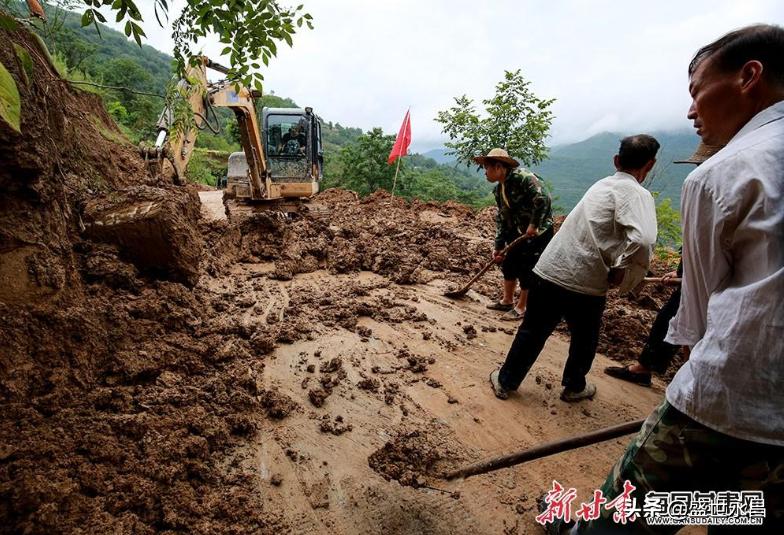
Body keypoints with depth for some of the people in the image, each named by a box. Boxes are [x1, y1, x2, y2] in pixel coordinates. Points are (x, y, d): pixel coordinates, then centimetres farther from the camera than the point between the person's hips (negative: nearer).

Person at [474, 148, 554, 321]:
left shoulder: (522, 177, -21)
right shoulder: (499, 189, 6)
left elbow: (543, 198, -29)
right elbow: (501, 218, 7)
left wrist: (534, 225, -26)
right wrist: (498, 245, 3)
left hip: (538, 231, -8)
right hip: (518, 232, 9)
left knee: (527, 269, 0)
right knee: (508, 263, 13)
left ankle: (521, 307, 16)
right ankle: (507, 301, 30)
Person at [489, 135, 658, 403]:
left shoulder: (602, 185, 15)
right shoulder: (637, 194, -7)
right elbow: (642, 240, -26)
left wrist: (613, 265, 22)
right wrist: (621, 271, -12)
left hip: (548, 270, 5)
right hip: (586, 282, -5)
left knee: (532, 331, 18)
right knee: (584, 340, 21)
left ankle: (505, 381, 28)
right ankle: (574, 387, 41)